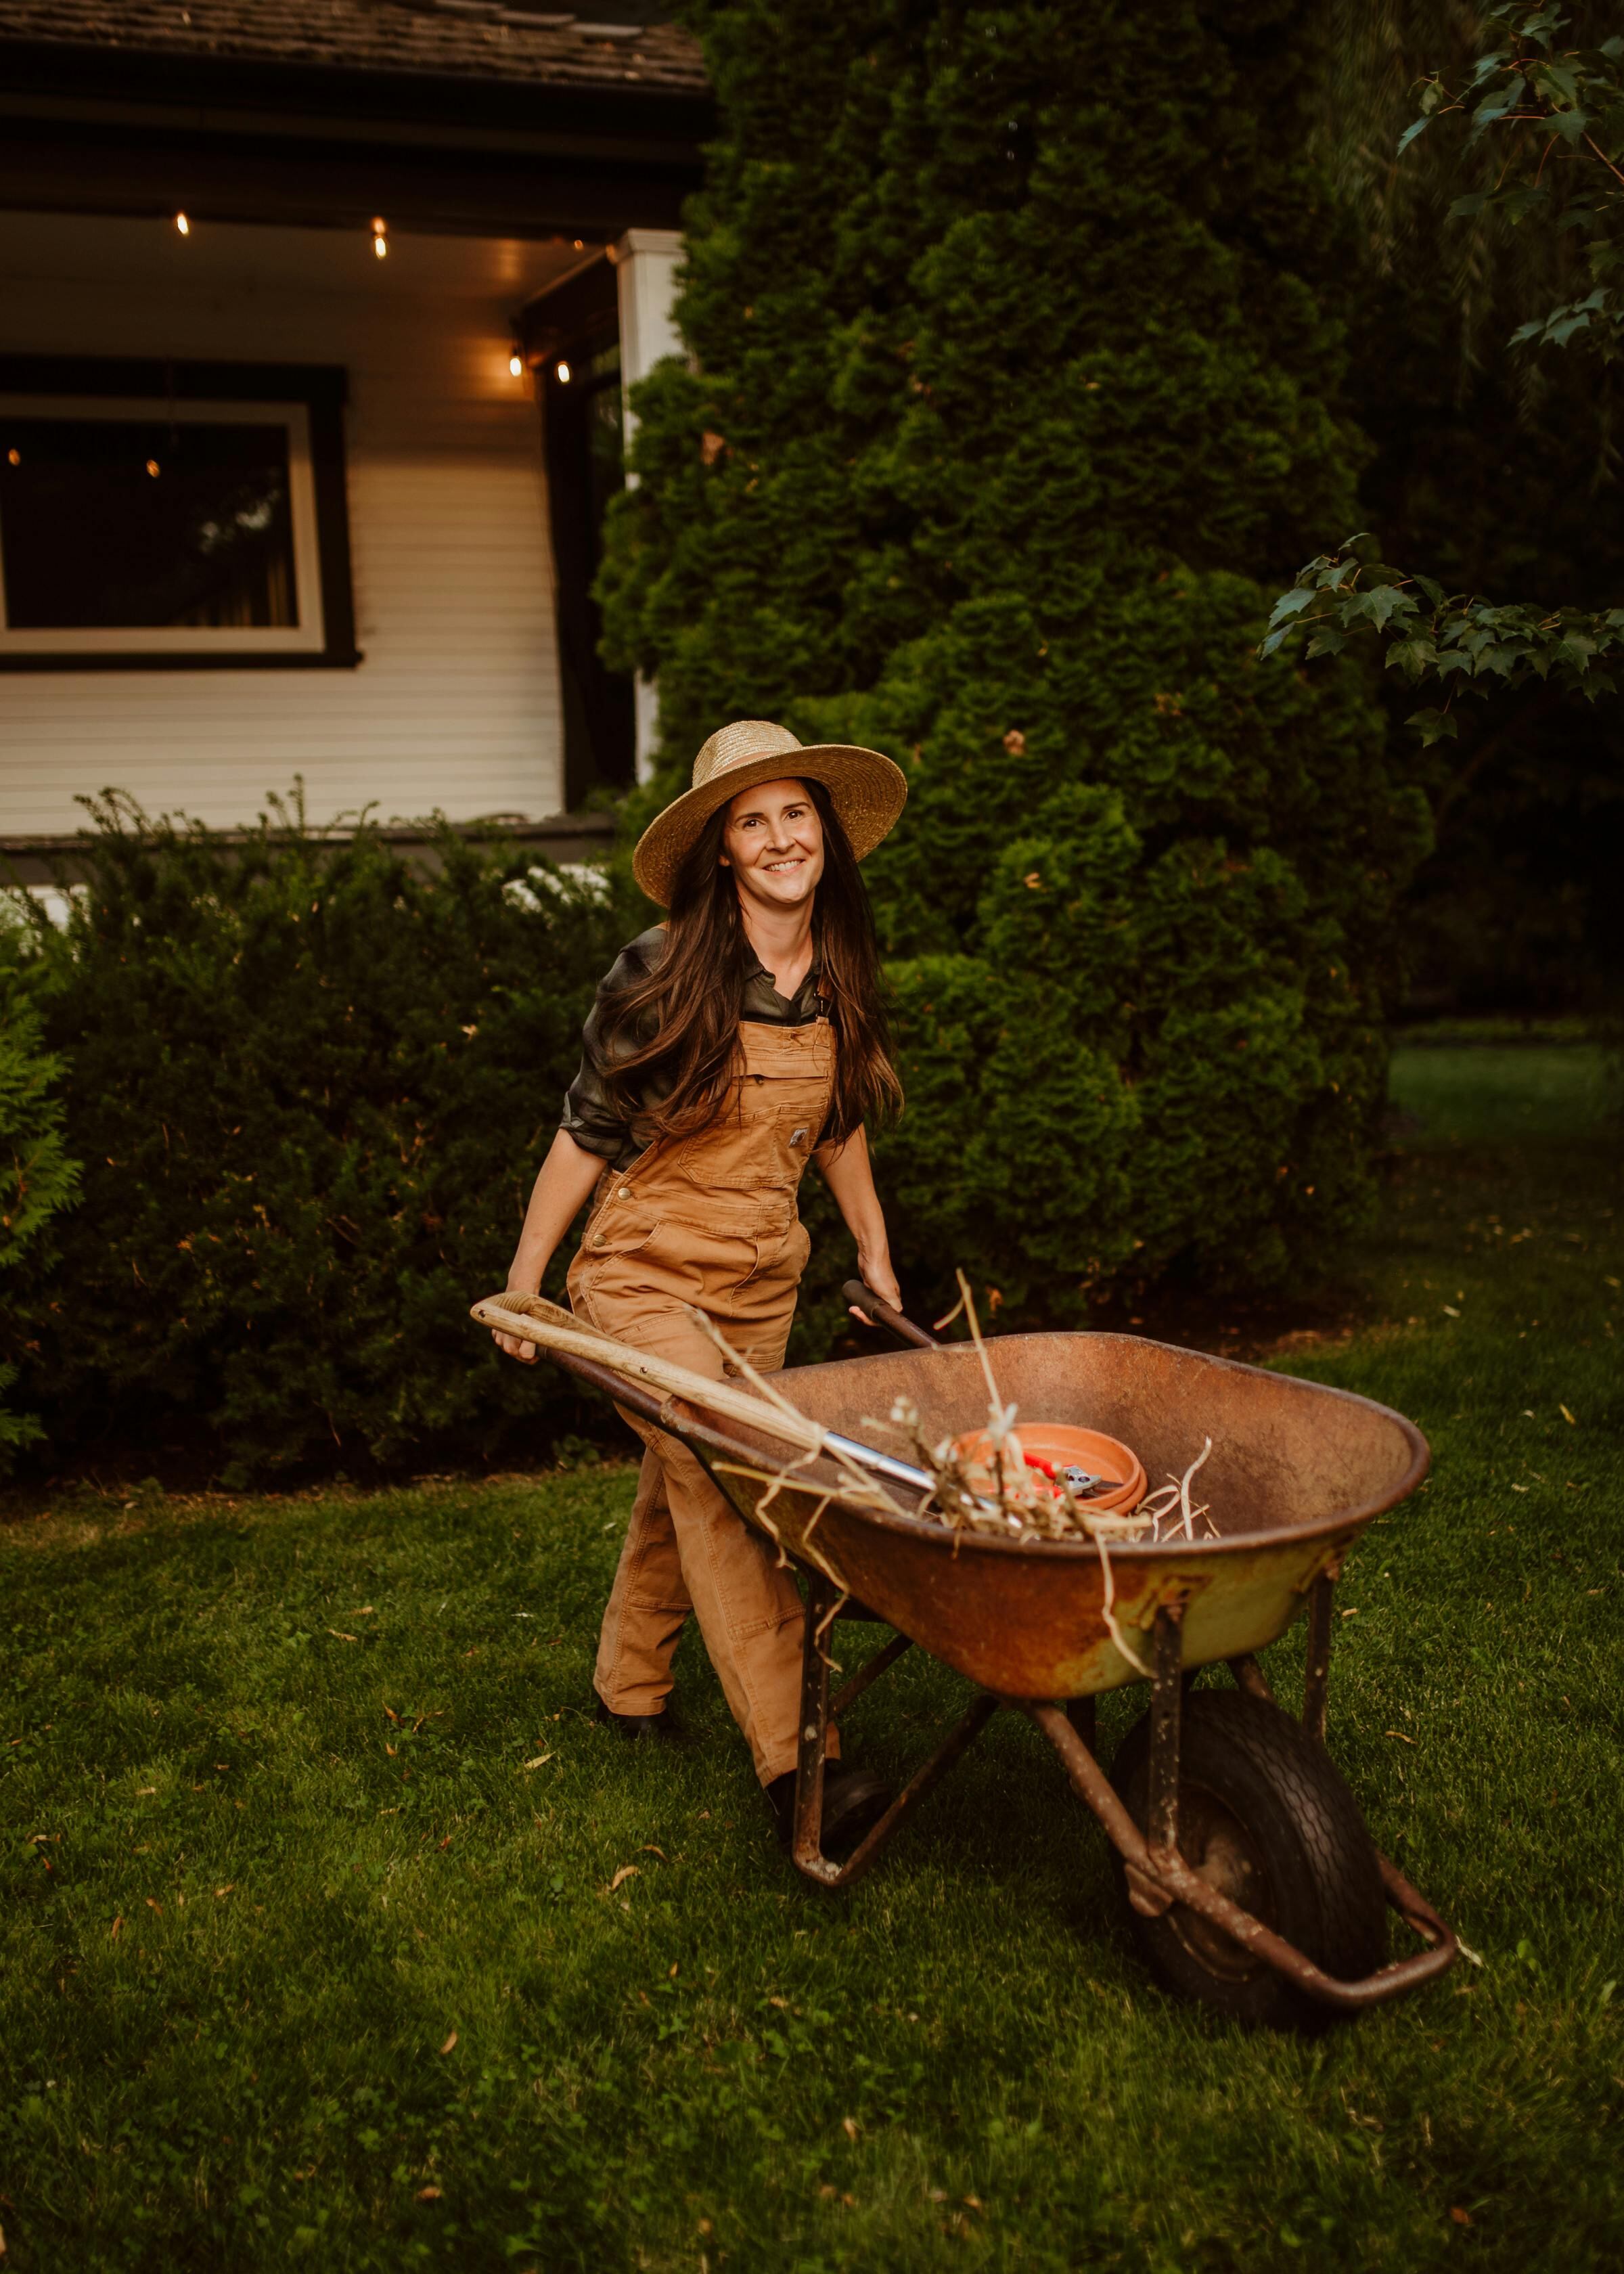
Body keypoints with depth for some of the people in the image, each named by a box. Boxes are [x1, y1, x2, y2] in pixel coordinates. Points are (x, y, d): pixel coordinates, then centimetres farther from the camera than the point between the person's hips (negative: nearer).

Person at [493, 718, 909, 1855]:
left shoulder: (839, 979, 2)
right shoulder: (662, 975, -15)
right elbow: (587, 1132, -8)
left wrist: (875, 1252, 21)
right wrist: (525, 1280, -4)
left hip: (763, 1281, 6)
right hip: (647, 1269, -5)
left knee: (685, 1490, 16)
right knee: (723, 1489, -14)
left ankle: (629, 1685, 37)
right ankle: (796, 1761, -12)